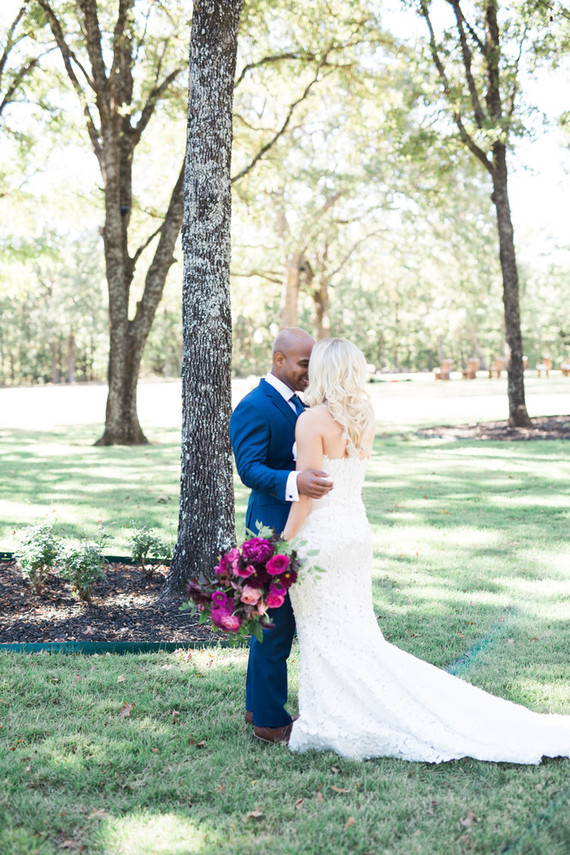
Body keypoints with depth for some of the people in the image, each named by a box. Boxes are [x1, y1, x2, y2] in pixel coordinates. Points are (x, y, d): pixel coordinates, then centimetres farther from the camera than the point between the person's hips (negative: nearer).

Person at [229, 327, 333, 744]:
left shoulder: (294, 402, 14)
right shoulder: (253, 408, -16)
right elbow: (250, 468, -27)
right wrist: (294, 482, -42)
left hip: (296, 528, 10)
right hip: (275, 530, -10)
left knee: (272, 620, 18)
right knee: (276, 624, -2)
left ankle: (258, 705, 31)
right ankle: (270, 720, 9)